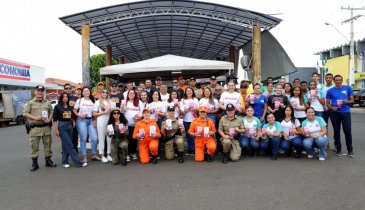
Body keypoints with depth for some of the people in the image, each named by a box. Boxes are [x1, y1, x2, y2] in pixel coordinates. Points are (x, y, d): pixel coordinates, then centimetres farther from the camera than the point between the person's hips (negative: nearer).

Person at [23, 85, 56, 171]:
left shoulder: (47, 102, 10)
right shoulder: (30, 102, 1)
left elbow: (51, 111, 15)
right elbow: (25, 113, -2)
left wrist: (49, 119, -4)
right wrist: (35, 118, -15)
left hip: (46, 127, 3)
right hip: (35, 128, -3)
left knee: (48, 144, 10)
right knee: (34, 146, 1)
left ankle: (48, 161, 22)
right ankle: (34, 163, 11)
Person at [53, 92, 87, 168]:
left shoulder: (70, 107, 8)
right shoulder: (57, 107, -4)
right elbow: (55, 119, -4)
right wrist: (56, 129, -8)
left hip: (69, 125, 5)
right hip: (62, 126, -5)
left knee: (66, 145, 10)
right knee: (69, 145, -6)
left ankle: (64, 162, 20)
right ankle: (78, 162, -6)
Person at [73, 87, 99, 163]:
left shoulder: (93, 101, 12)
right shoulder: (79, 100, 4)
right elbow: (74, 110, 3)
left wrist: (95, 120, 3)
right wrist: (79, 115, -13)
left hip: (91, 120, 3)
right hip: (81, 120, -3)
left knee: (95, 138, -3)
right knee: (83, 138, -2)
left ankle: (94, 155, 12)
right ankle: (84, 156, 8)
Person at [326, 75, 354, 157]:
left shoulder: (348, 88, 5)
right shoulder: (330, 91, 6)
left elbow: (352, 100, 7)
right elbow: (327, 103, 8)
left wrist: (347, 101, -15)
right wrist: (332, 107, -13)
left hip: (345, 112, -1)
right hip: (334, 113, 1)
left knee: (347, 131, -4)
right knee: (336, 131, 7)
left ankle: (350, 150, 9)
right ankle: (338, 149, 18)